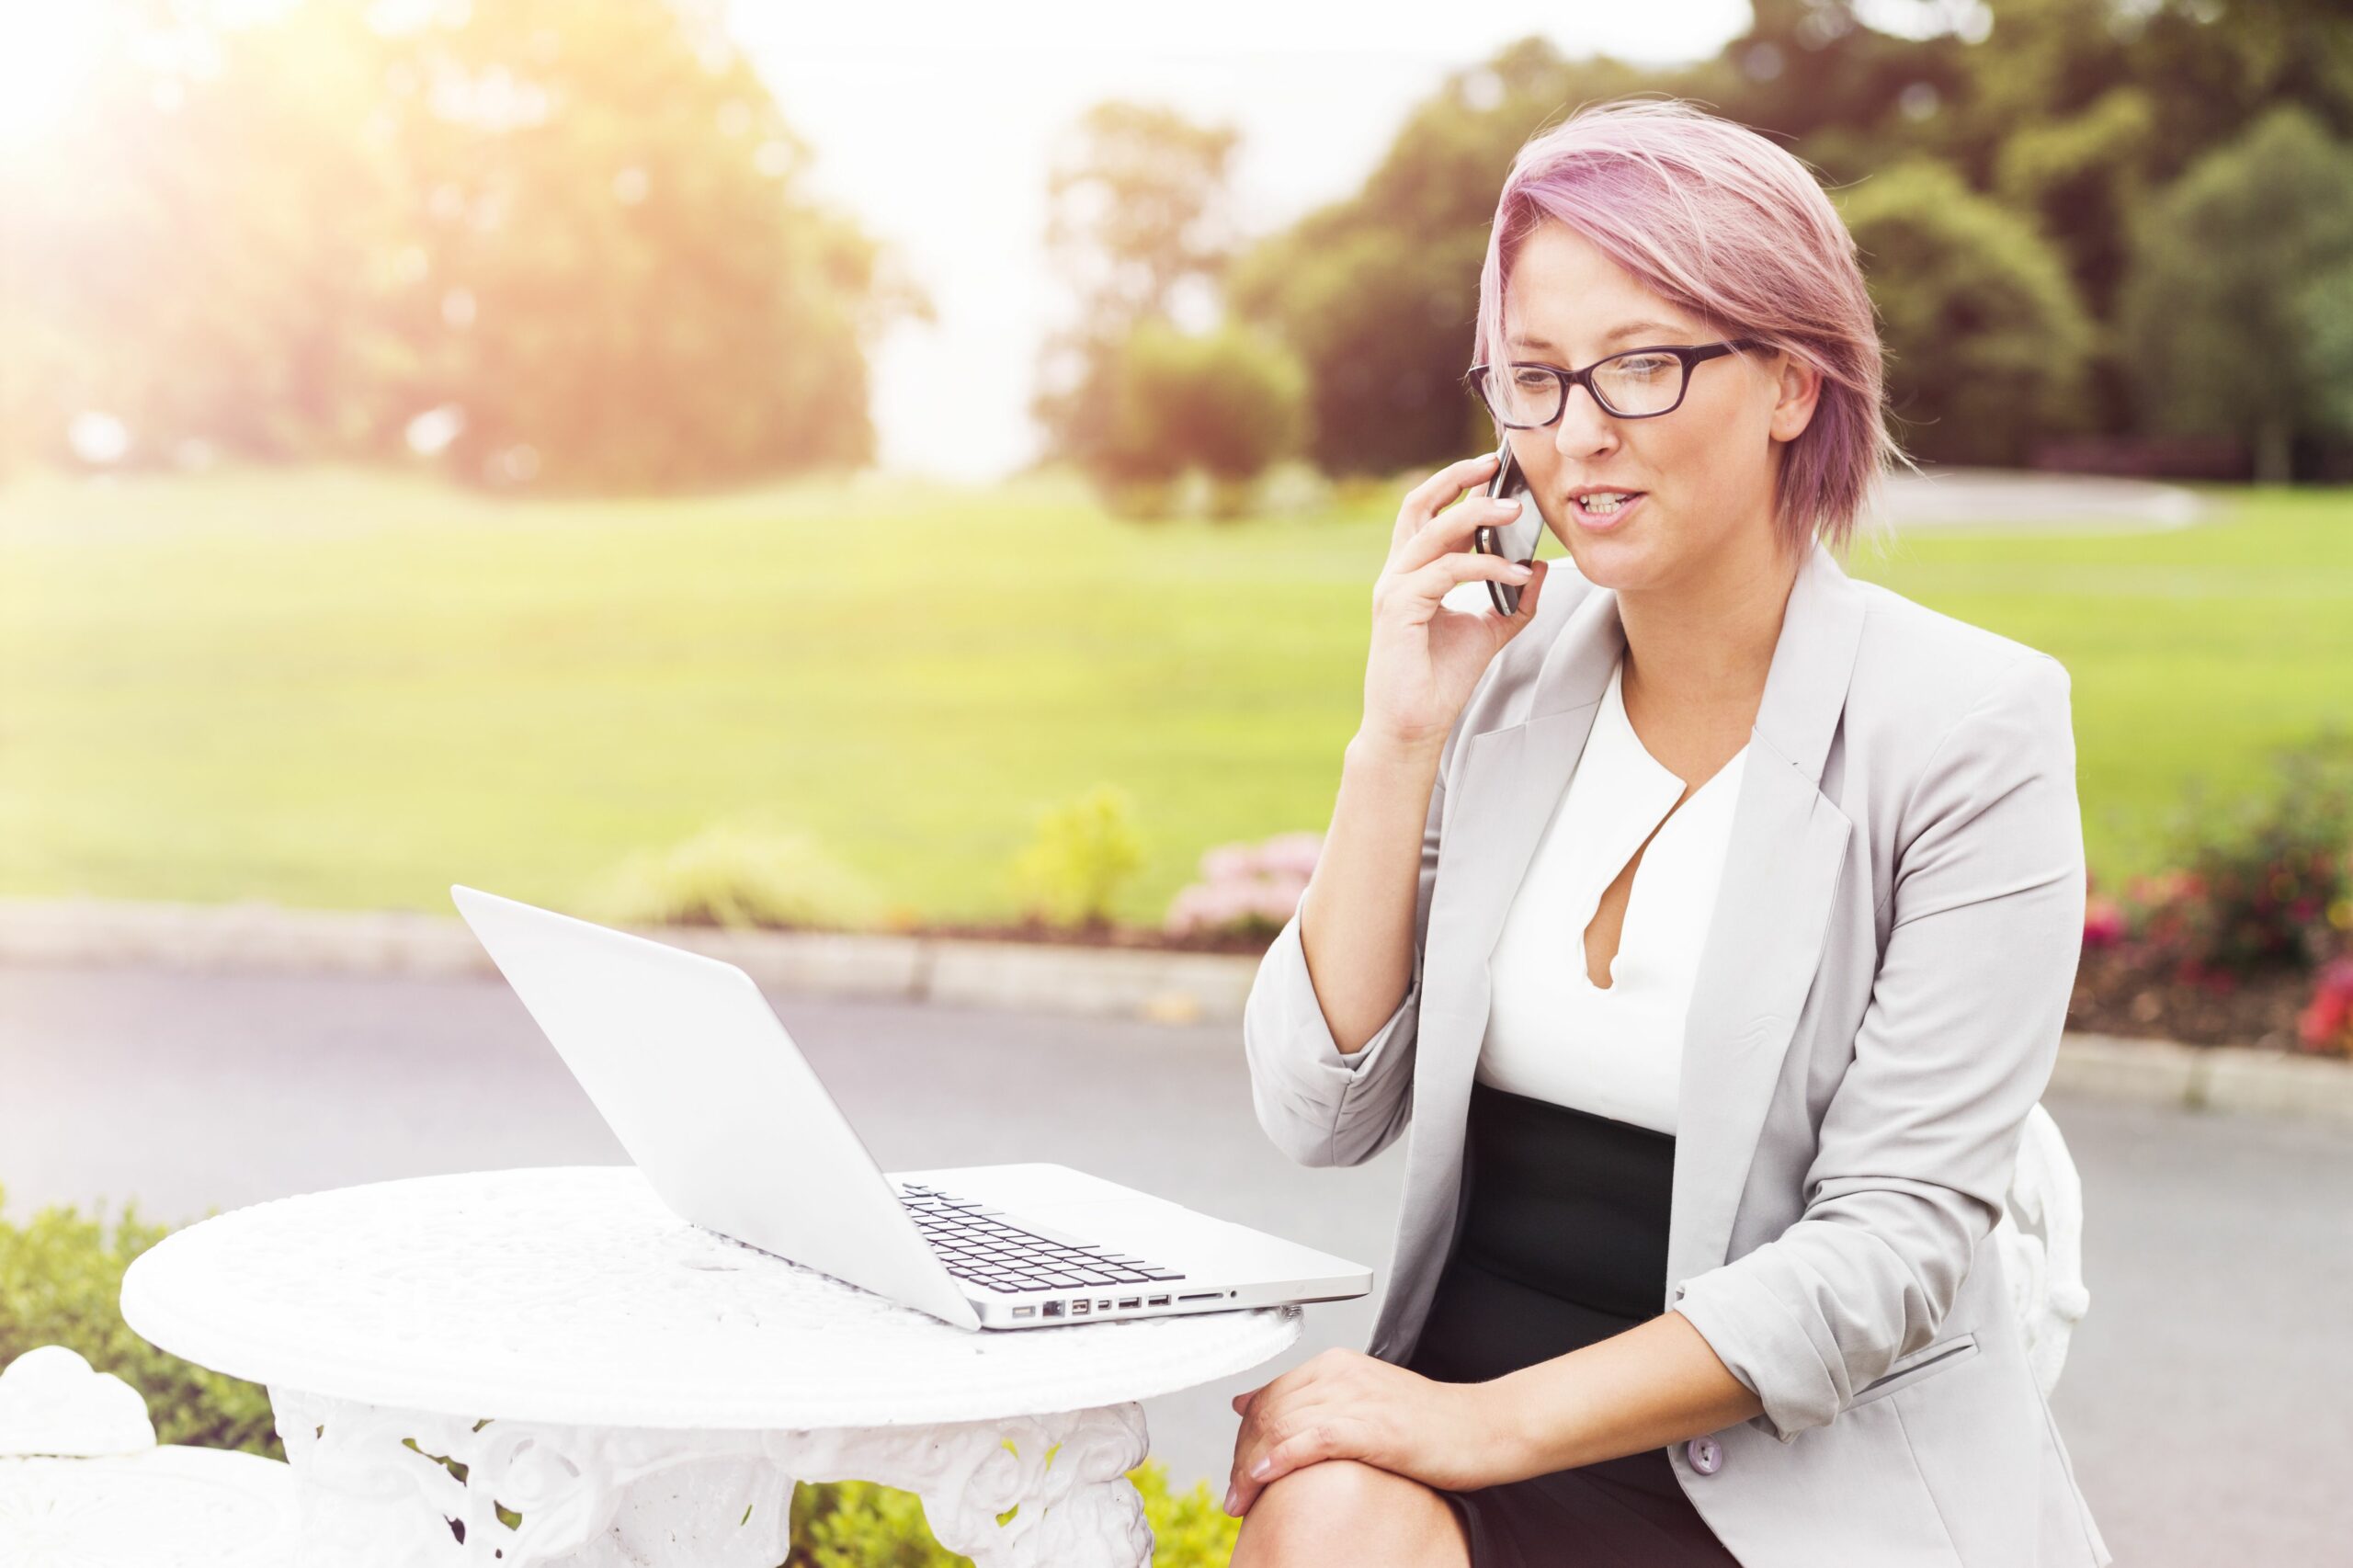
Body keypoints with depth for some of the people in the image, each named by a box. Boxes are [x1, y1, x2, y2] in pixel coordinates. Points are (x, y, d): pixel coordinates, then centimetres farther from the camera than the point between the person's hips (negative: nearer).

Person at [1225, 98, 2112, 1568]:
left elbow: (1896, 1240, -13)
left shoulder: (1968, 727, -8)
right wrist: (1400, 738, -7)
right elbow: (1323, 1112, 2)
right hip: (1475, 1408, 4)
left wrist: (1498, 1421, -19)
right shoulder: (1502, 675, 5)